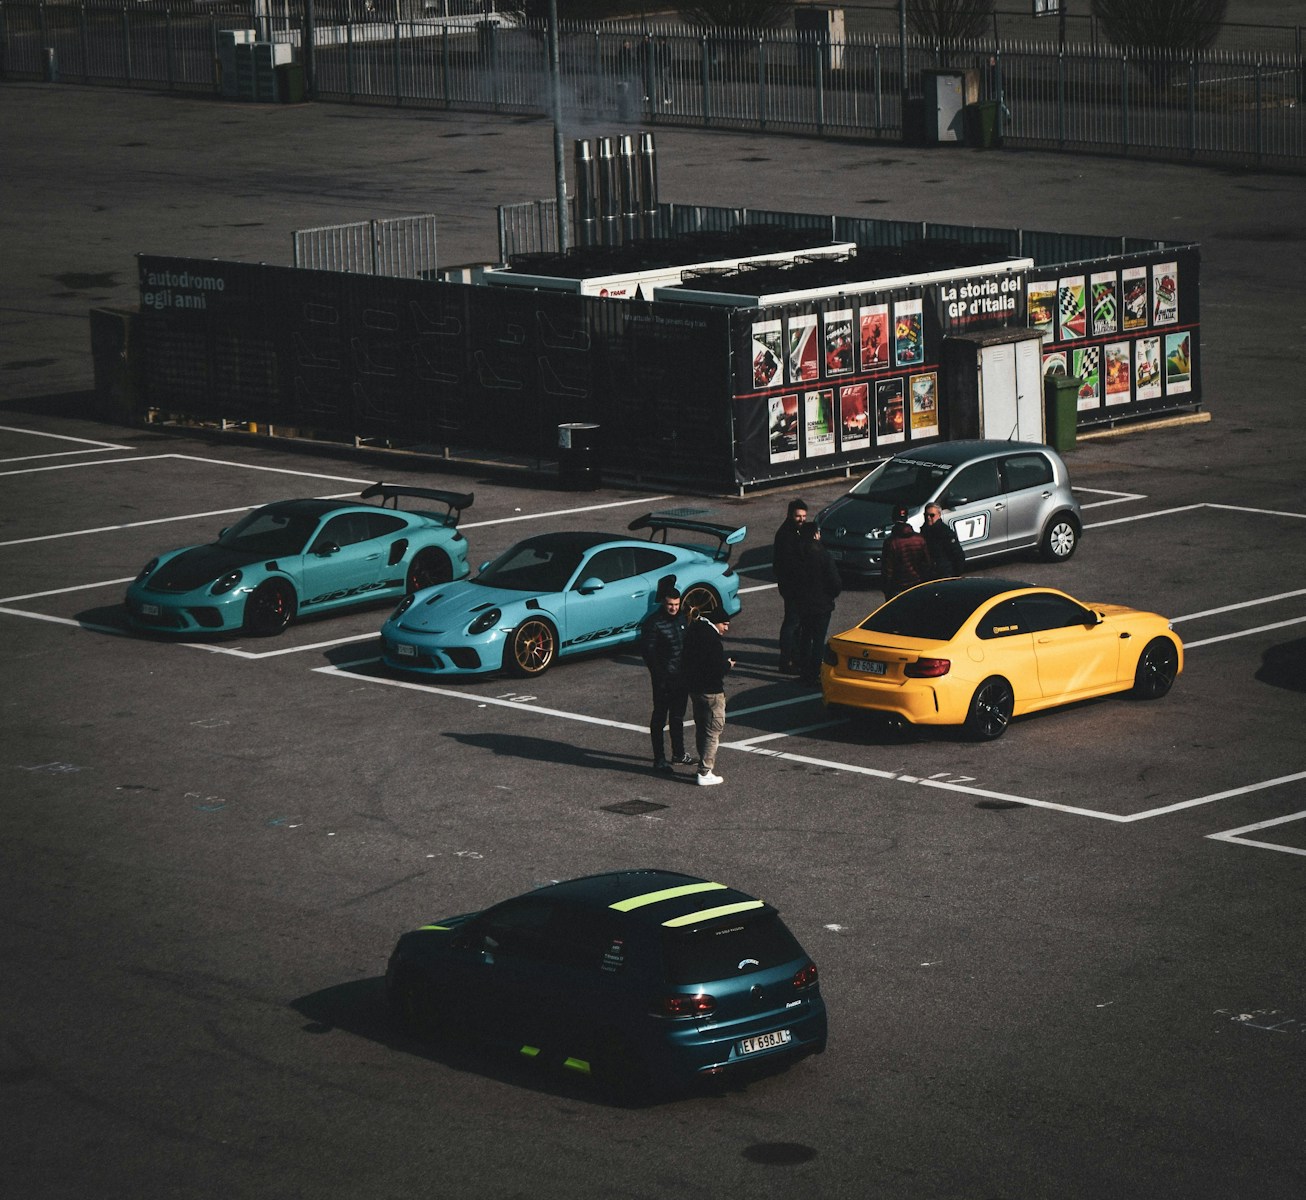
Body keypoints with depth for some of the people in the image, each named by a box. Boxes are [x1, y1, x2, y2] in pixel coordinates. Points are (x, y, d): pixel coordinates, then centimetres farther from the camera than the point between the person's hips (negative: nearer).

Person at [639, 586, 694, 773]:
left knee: (678, 717, 19)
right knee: (660, 717, 1)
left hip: (681, 678, 7)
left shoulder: (682, 618, 7)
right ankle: (659, 759, 5)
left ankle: (678, 753, 31)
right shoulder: (653, 622, -14)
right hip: (664, 678, -7)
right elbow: (647, 650, -14)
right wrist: (658, 673, -19)